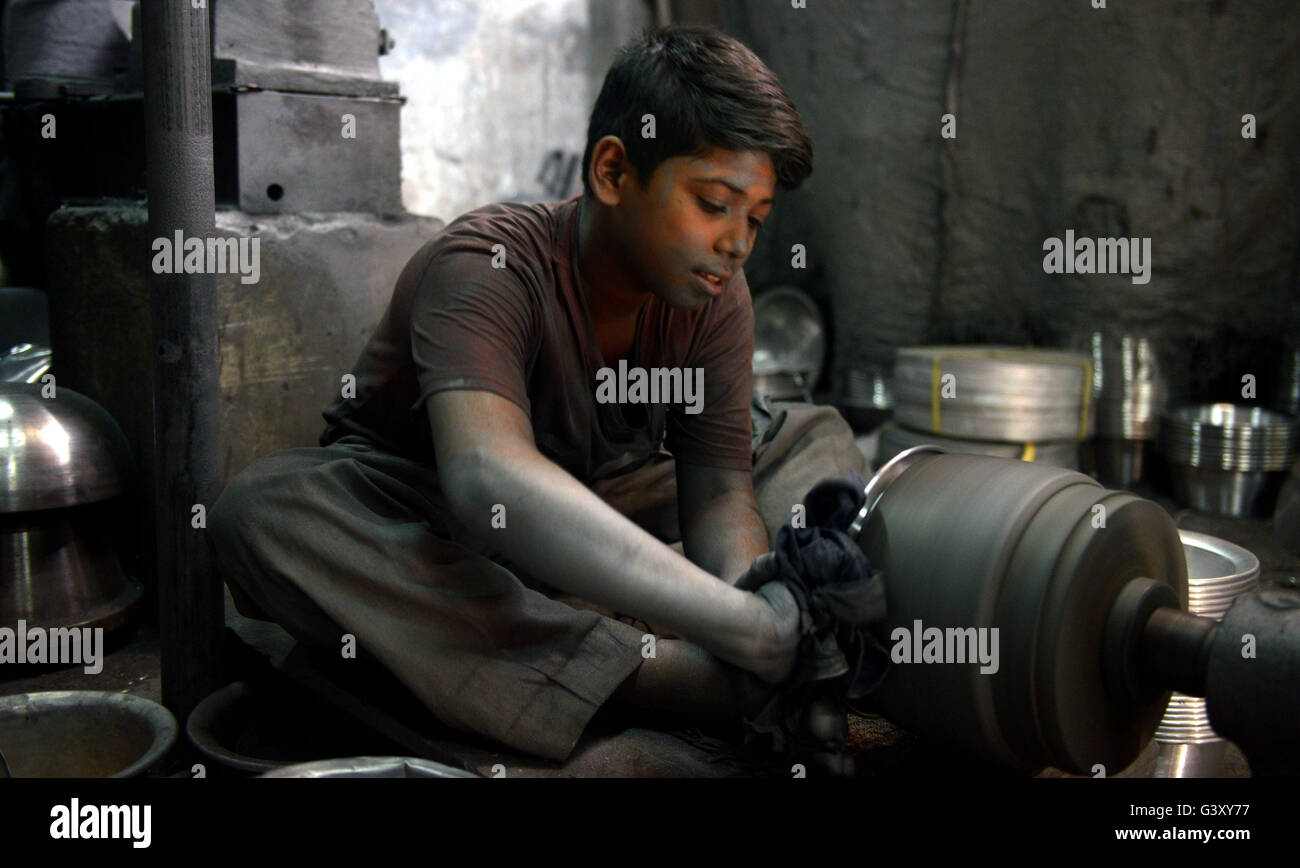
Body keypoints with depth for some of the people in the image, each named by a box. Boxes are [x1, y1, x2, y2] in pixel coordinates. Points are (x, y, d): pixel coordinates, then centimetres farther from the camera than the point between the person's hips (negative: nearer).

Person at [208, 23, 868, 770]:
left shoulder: (715, 296, -9)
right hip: (419, 525, -4)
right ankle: (666, 678, -42)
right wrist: (753, 628, -51)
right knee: (263, 507, -38)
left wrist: (763, 592, -40)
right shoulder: (486, 268, -29)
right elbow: (489, 480, -48)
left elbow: (718, 490, -14)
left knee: (818, 434, -2)